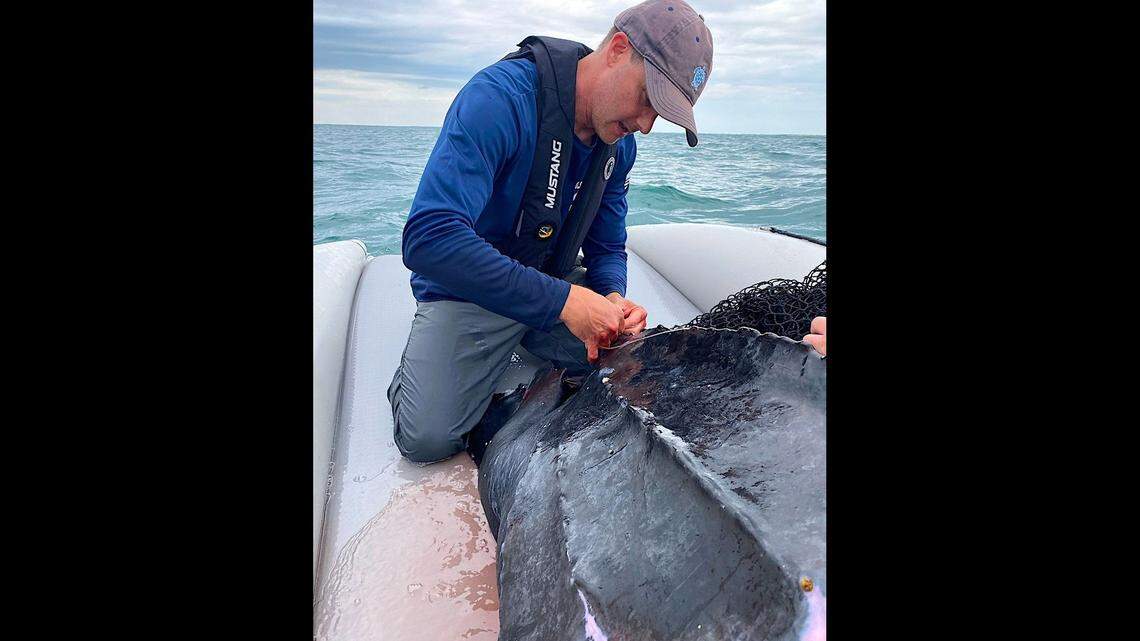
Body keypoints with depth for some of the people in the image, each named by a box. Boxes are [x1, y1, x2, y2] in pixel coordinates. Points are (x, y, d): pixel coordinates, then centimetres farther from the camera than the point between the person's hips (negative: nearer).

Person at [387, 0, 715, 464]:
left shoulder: (620, 144, -3)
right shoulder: (500, 98, -28)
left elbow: (607, 249, 5)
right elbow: (429, 238, -38)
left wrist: (612, 300, -19)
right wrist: (562, 301, -40)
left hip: (557, 283, 7)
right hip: (468, 292, -6)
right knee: (428, 437, -23)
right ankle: (417, 367, 12)